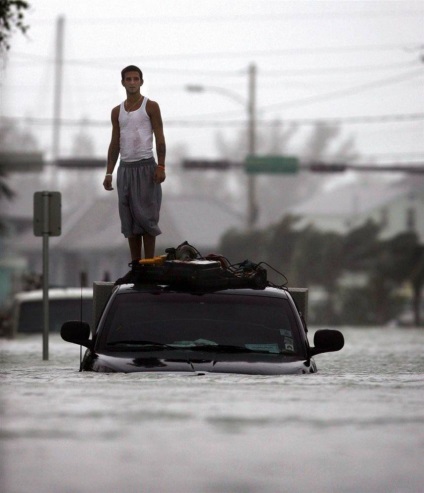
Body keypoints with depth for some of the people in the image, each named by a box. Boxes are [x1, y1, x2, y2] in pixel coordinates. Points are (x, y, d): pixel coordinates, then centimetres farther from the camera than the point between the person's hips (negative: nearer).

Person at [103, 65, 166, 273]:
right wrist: (109, 172, 9)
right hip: (125, 167, 5)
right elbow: (115, 143, 15)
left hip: (145, 166, -5)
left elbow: (160, 138, -3)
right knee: (128, 218, 2)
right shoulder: (117, 111, 14)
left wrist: (161, 166, -14)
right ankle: (135, 264, 4)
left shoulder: (150, 106, 1)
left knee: (146, 216, -7)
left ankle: (149, 262, -6)